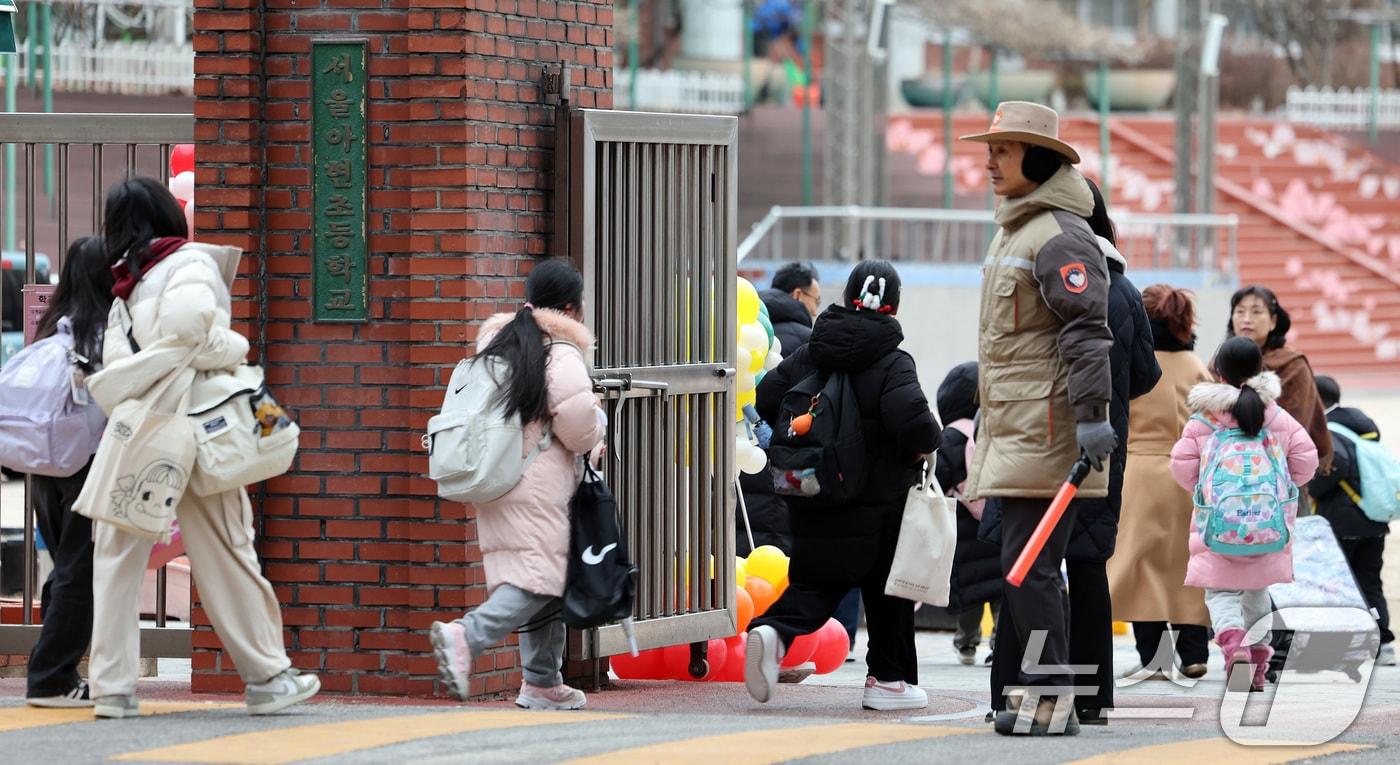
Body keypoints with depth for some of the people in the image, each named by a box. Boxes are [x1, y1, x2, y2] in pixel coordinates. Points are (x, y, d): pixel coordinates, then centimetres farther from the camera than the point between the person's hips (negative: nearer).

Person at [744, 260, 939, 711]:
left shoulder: (809, 355, 2)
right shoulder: (893, 364, -14)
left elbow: (768, 398, 2)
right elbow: (912, 420, -27)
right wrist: (927, 444, -5)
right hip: (880, 502, -4)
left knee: (815, 584, 9)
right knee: (887, 590, 12)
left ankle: (773, 630, -19)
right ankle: (890, 679, 19)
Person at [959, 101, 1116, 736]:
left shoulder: (1060, 236, -12)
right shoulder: (1011, 231, 20)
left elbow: (1087, 330, -19)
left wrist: (1090, 414, -25)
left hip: (1046, 430, -10)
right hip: (1011, 432, 10)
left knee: (1028, 566, -12)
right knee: (1014, 567, 11)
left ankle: (1051, 701, -10)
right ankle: (1014, 692, 14)